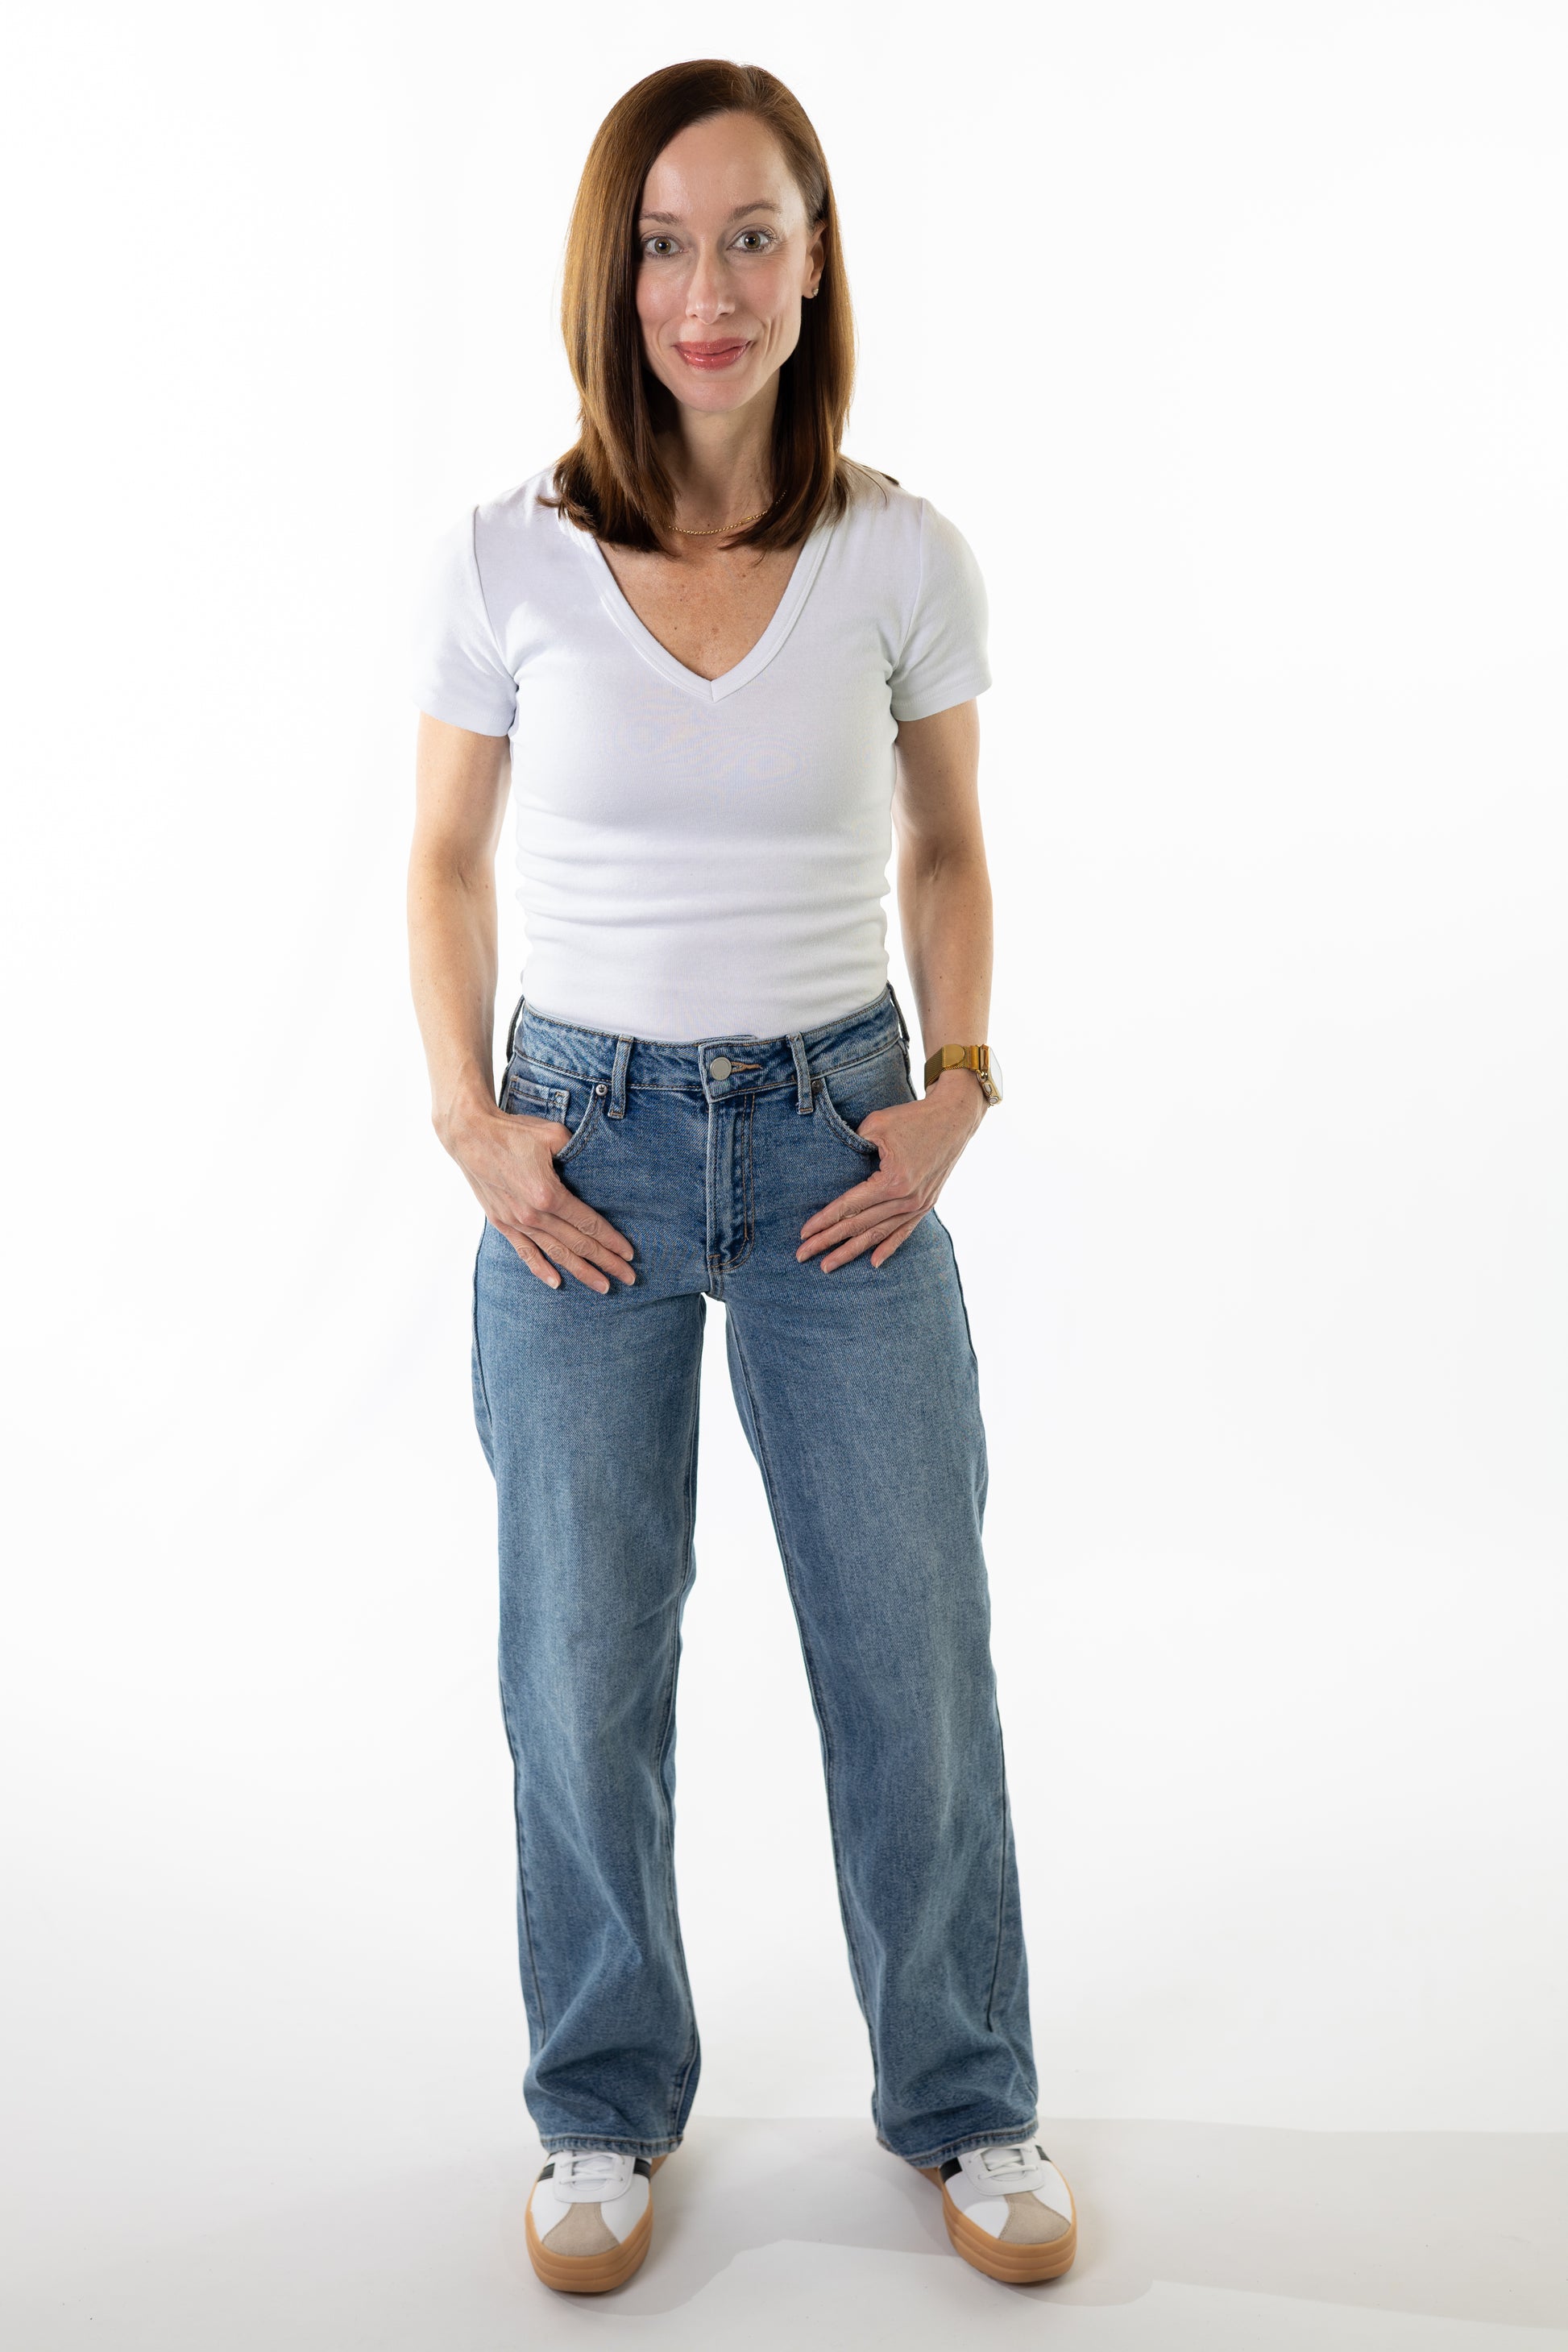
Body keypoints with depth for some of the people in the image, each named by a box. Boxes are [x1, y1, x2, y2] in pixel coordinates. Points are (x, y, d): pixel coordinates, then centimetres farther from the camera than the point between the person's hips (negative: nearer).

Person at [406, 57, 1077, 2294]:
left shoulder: (906, 558, -4)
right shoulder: (505, 563, -5)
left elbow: (947, 851, 8)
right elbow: (447, 861, 6)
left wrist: (957, 1087, -3)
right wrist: (472, 1123, -4)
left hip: (843, 1143, 1)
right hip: (585, 1145, 0)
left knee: (916, 1658, 8)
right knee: (583, 1672, 10)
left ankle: (967, 2105, 31)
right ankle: (609, 2106, 33)